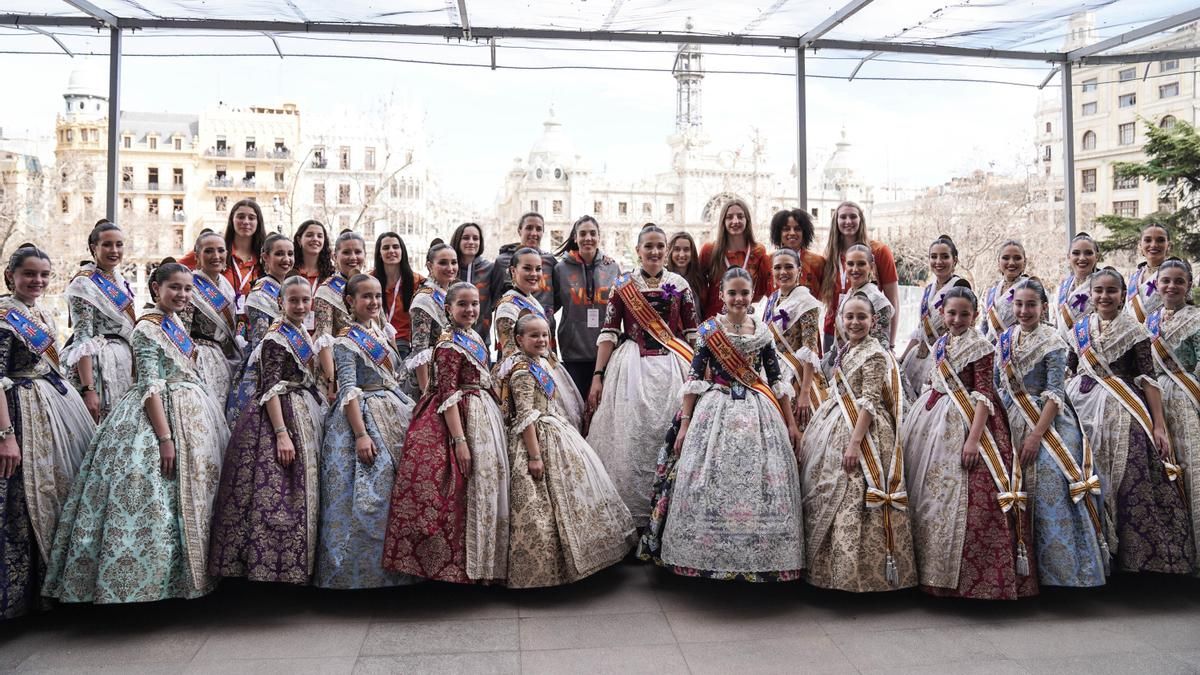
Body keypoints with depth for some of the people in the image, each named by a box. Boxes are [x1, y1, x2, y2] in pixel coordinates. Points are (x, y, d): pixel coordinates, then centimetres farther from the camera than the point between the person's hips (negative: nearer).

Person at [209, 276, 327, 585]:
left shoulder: (303, 336, 13)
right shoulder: (277, 339, -12)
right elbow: (271, 388, -18)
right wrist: (281, 433, -24)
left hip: (305, 417, 9)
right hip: (280, 417, -9)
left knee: (298, 495, 12)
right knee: (274, 493, -8)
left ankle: (291, 565, 21)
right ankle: (266, 566, 0)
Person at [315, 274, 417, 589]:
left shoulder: (384, 333, 13)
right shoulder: (346, 342, -8)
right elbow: (349, 390, -15)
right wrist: (361, 434, -21)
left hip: (396, 414, 7)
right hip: (363, 417, -7)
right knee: (366, 497, -7)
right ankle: (357, 572, 6)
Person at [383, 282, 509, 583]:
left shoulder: (475, 338, 11)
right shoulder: (449, 344, -15)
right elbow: (448, 394, -19)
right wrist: (460, 440, -24)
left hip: (482, 416, 9)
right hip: (459, 420, -9)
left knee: (484, 487, 14)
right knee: (463, 493, -4)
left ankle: (481, 563, 26)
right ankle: (455, 567, 9)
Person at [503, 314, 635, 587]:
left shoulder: (541, 365, 11)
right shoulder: (522, 372, -17)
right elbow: (525, 417, -21)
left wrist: (564, 429, 23)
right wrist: (535, 455, -24)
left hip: (554, 433, 10)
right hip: (537, 440, -10)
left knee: (568, 493, 15)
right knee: (543, 505, -5)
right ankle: (540, 569, 8)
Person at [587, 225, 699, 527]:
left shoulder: (680, 285, 7)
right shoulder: (622, 285, 4)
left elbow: (692, 333, 8)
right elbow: (609, 332, 1)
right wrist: (597, 376, -5)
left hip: (672, 368, 1)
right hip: (630, 367, -1)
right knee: (628, 440, 0)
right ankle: (630, 512, 13)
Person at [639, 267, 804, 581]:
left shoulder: (764, 331, 6)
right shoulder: (708, 329, -1)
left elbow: (777, 380, 9)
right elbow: (694, 377, -2)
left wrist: (791, 423, 7)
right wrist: (684, 423, -7)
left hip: (758, 414, 2)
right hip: (715, 412, -2)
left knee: (759, 483, 1)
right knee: (710, 484, -1)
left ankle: (757, 558, 15)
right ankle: (708, 556, 12)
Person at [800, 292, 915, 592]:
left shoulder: (874, 354, -12)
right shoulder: (845, 351, 13)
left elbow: (870, 403, -17)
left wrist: (855, 442, -23)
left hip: (862, 431, -9)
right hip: (837, 430, 9)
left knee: (856, 505, -6)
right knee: (830, 498, 13)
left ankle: (863, 573, 6)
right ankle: (837, 567, 25)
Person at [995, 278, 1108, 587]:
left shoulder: (1052, 342, -8)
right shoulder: (1004, 340, 8)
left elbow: (1055, 393, -13)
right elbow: (998, 385, 12)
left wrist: (1036, 435, -19)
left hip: (1050, 425, -5)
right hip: (1015, 425, 5)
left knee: (1054, 494, -10)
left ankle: (1068, 571, 3)